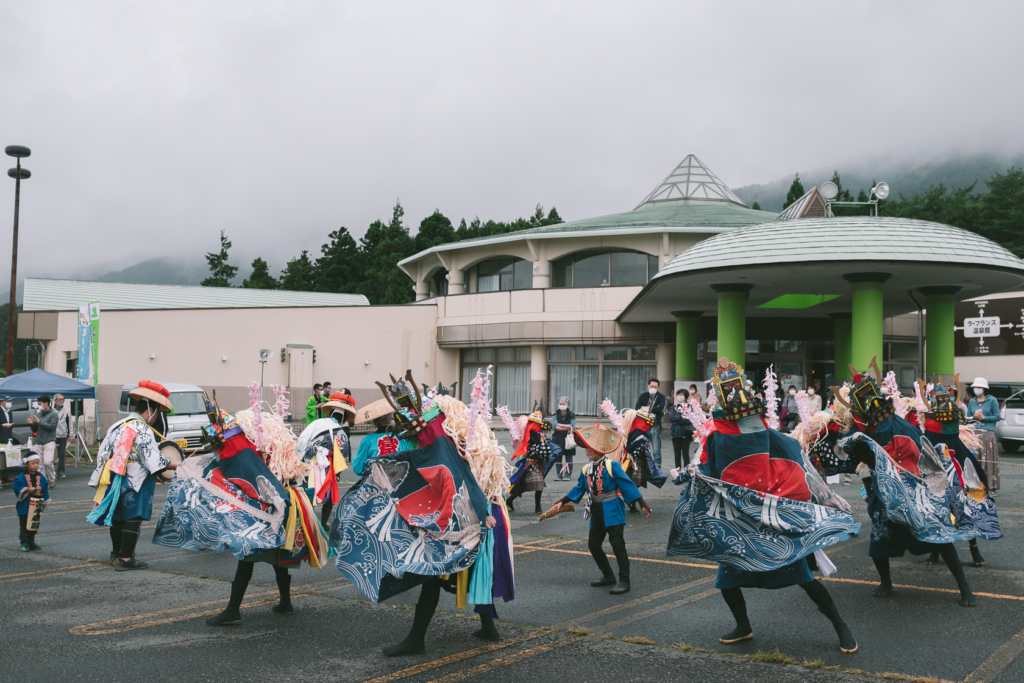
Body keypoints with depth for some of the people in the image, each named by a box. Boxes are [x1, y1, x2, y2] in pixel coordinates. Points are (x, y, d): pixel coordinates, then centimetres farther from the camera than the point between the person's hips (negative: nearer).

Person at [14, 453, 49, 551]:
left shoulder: (40, 477, 6)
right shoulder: (22, 477, -6)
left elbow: (45, 489, 12)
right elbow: (17, 487, -12)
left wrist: (44, 501, 11)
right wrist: (27, 490, -23)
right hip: (24, 506, -4)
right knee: (24, 525, -1)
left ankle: (31, 542, 22)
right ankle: (24, 543, 3)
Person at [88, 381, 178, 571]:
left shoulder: (118, 425, 8)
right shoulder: (143, 430, -16)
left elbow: (103, 453, 13)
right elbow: (154, 460, -19)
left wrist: (98, 481, 20)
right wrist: (177, 466, -13)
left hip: (115, 481, 8)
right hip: (135, 484, -8)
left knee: (118, 516, 21)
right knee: (133, 519, 0)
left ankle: (116, 552, 39)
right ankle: (125, 559, 3)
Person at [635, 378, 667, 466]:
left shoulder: (661, 397, 2)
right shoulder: (643, 396, 11)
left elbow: (661, 409, -16)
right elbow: (636, 408, -1)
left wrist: (647, 408, -8)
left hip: (655, 427, -3)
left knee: (656, 451, -4)